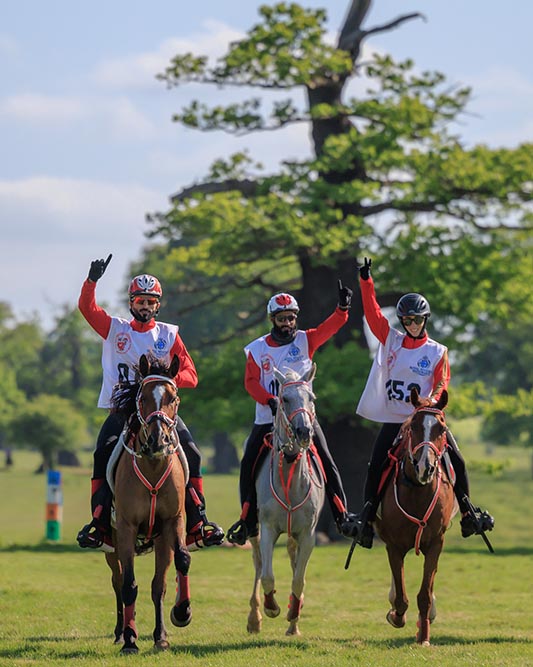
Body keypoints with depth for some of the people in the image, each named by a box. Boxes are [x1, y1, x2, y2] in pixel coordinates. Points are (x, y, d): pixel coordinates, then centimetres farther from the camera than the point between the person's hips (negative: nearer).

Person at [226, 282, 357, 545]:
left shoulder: (305, 341, 2)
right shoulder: (257, 349, 4)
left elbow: (330, 326, -12)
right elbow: (251, 382, -4)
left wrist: (342, 308, -31)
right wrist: (270, 401, -21)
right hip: (268, 419, 1)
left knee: (327, 464, -9)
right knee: (249, 466, -2)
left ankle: (342, 516, -5)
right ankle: (248, 521, 9)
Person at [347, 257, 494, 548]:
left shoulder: (438, 352, 3)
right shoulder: (391, 341, 5)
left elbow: (442, 385, -3)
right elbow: (372, 313, -2)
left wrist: (432, 401, -24)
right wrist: (366, 280, -11)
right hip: (393, 420, 0)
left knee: (457, 462, -4)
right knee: (376, 468, -10)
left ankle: (468, 513, 8)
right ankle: (367, 516, -3)